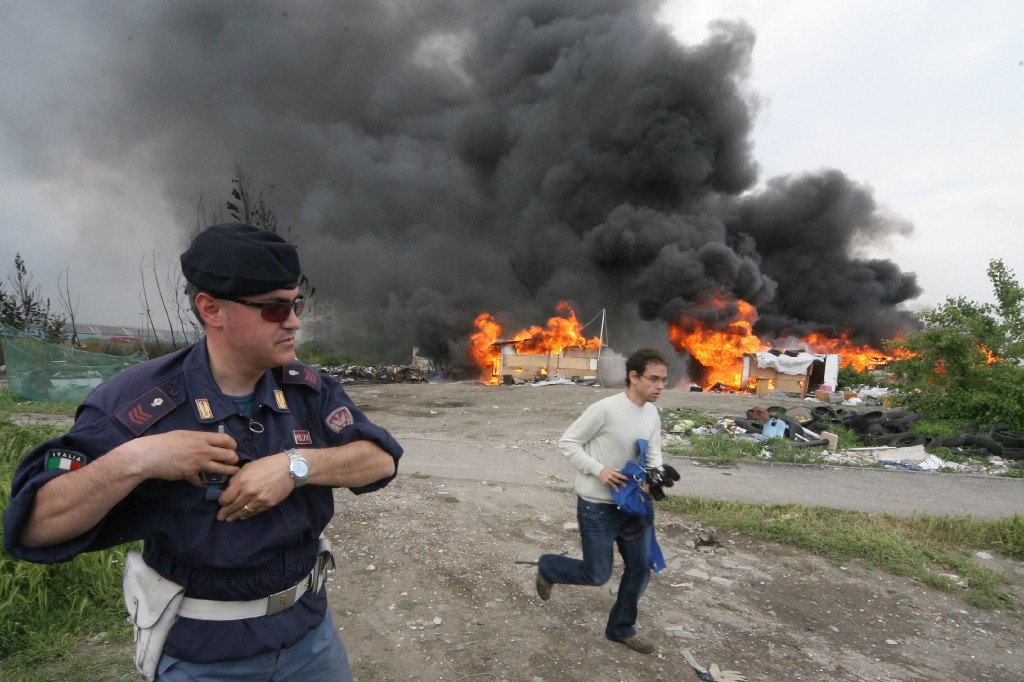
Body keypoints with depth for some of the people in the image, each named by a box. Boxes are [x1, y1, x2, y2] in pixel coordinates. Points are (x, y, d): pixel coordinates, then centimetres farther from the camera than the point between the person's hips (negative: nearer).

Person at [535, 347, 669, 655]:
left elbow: (654, 455, 11)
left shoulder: (652, 415, 0)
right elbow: (567, 442, -15)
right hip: (597, 507, -7)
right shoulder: (605, 409, -23)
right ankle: (547, 567, 33)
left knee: (640, 569, 15)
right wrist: (599, 470, -25)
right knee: (597, 575, 4)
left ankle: (621, 628, 38)